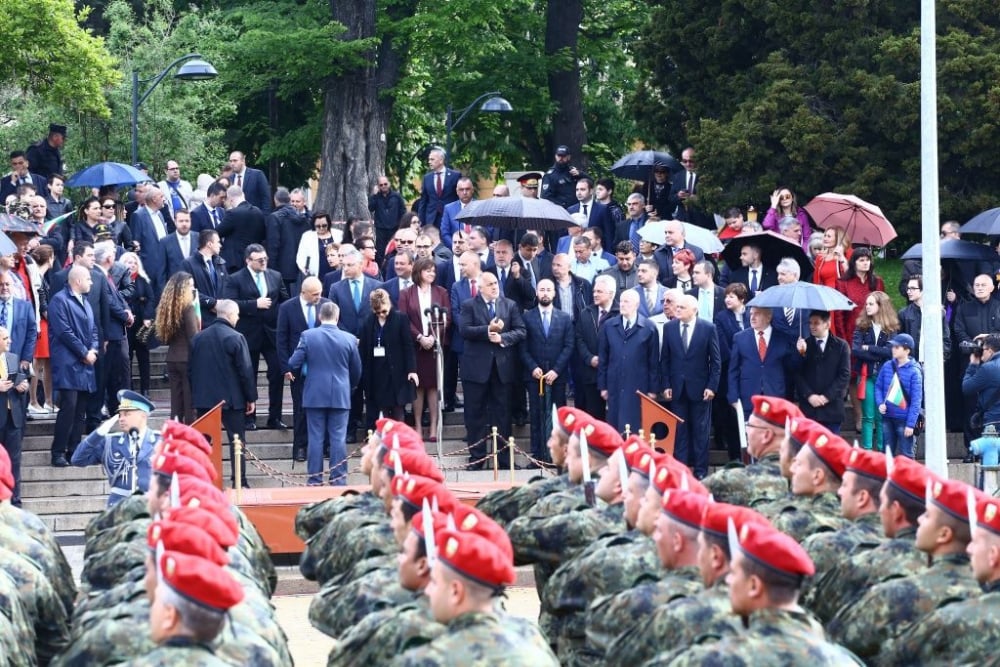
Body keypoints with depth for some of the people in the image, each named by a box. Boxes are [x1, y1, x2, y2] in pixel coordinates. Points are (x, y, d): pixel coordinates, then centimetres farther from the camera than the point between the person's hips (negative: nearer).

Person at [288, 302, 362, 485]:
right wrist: (350, 387, 27)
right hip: (341, 395, 0)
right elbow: (356, 370, 8)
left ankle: (315, 480, 5)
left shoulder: (307, 336, -5)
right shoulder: (349, 339, -2)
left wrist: (300, 374, 18)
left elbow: (294, 364, -5)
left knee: (315, 439, 4)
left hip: (314, 394, 0)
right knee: (338, 439, 2)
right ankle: (338, 481, 2)